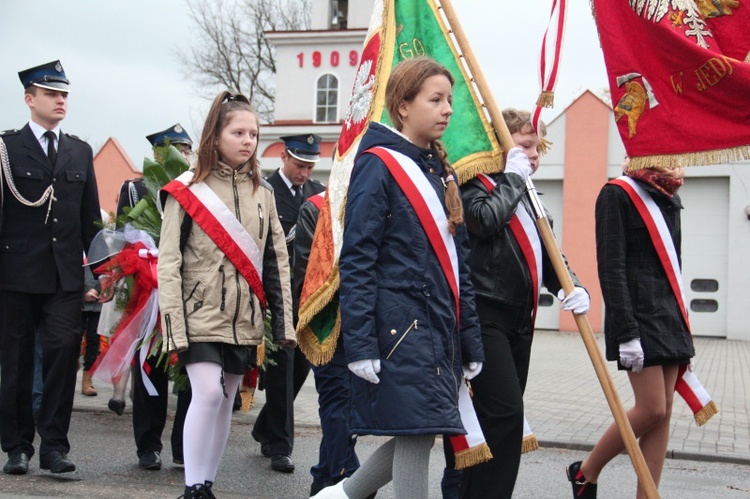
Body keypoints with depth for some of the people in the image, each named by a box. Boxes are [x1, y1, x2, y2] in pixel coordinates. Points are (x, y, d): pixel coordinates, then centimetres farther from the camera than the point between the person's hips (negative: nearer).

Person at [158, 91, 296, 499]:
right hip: (200, 318, -4)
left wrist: (284, 323, 5)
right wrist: (175, 326, -13)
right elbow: (168, 262, -6)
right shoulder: (187, 190, -2)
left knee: (226, 400, 8)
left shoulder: (262, 193, 11)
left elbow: (277, 261, 11)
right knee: (207, 392, -16)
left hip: (244, 322, 4)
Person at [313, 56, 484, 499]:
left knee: (419, 433, 10)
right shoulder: (378, 166, -8)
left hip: (440, 327, 8)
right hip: (400, 326, -8)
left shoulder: (442, 172, 15)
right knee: (416, 434, -6)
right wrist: (360, 343, -18)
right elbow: (356, 262, -13)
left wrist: (470, 340, 13)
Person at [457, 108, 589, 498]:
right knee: (504, 412, -16)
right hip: (485, 316, -9)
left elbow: (546, 253, 23)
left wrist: (572, 287, 4)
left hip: (519, 320, 9)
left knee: (501, 415, 9)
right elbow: (485, 220, -26)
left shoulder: (527, 198, 22)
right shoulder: (474, 186, -4)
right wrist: (512, 177, -11)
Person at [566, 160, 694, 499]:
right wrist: (627, 332, -20)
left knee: (664, 412, 4)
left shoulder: (670, 199, 15)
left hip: (670, 318, 8)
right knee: (652, 408, -10)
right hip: (638, 317, -8)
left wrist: (682, 325, 18)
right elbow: (611, 268, -15)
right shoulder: (617, 194, -8)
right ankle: (586, 472, 10)